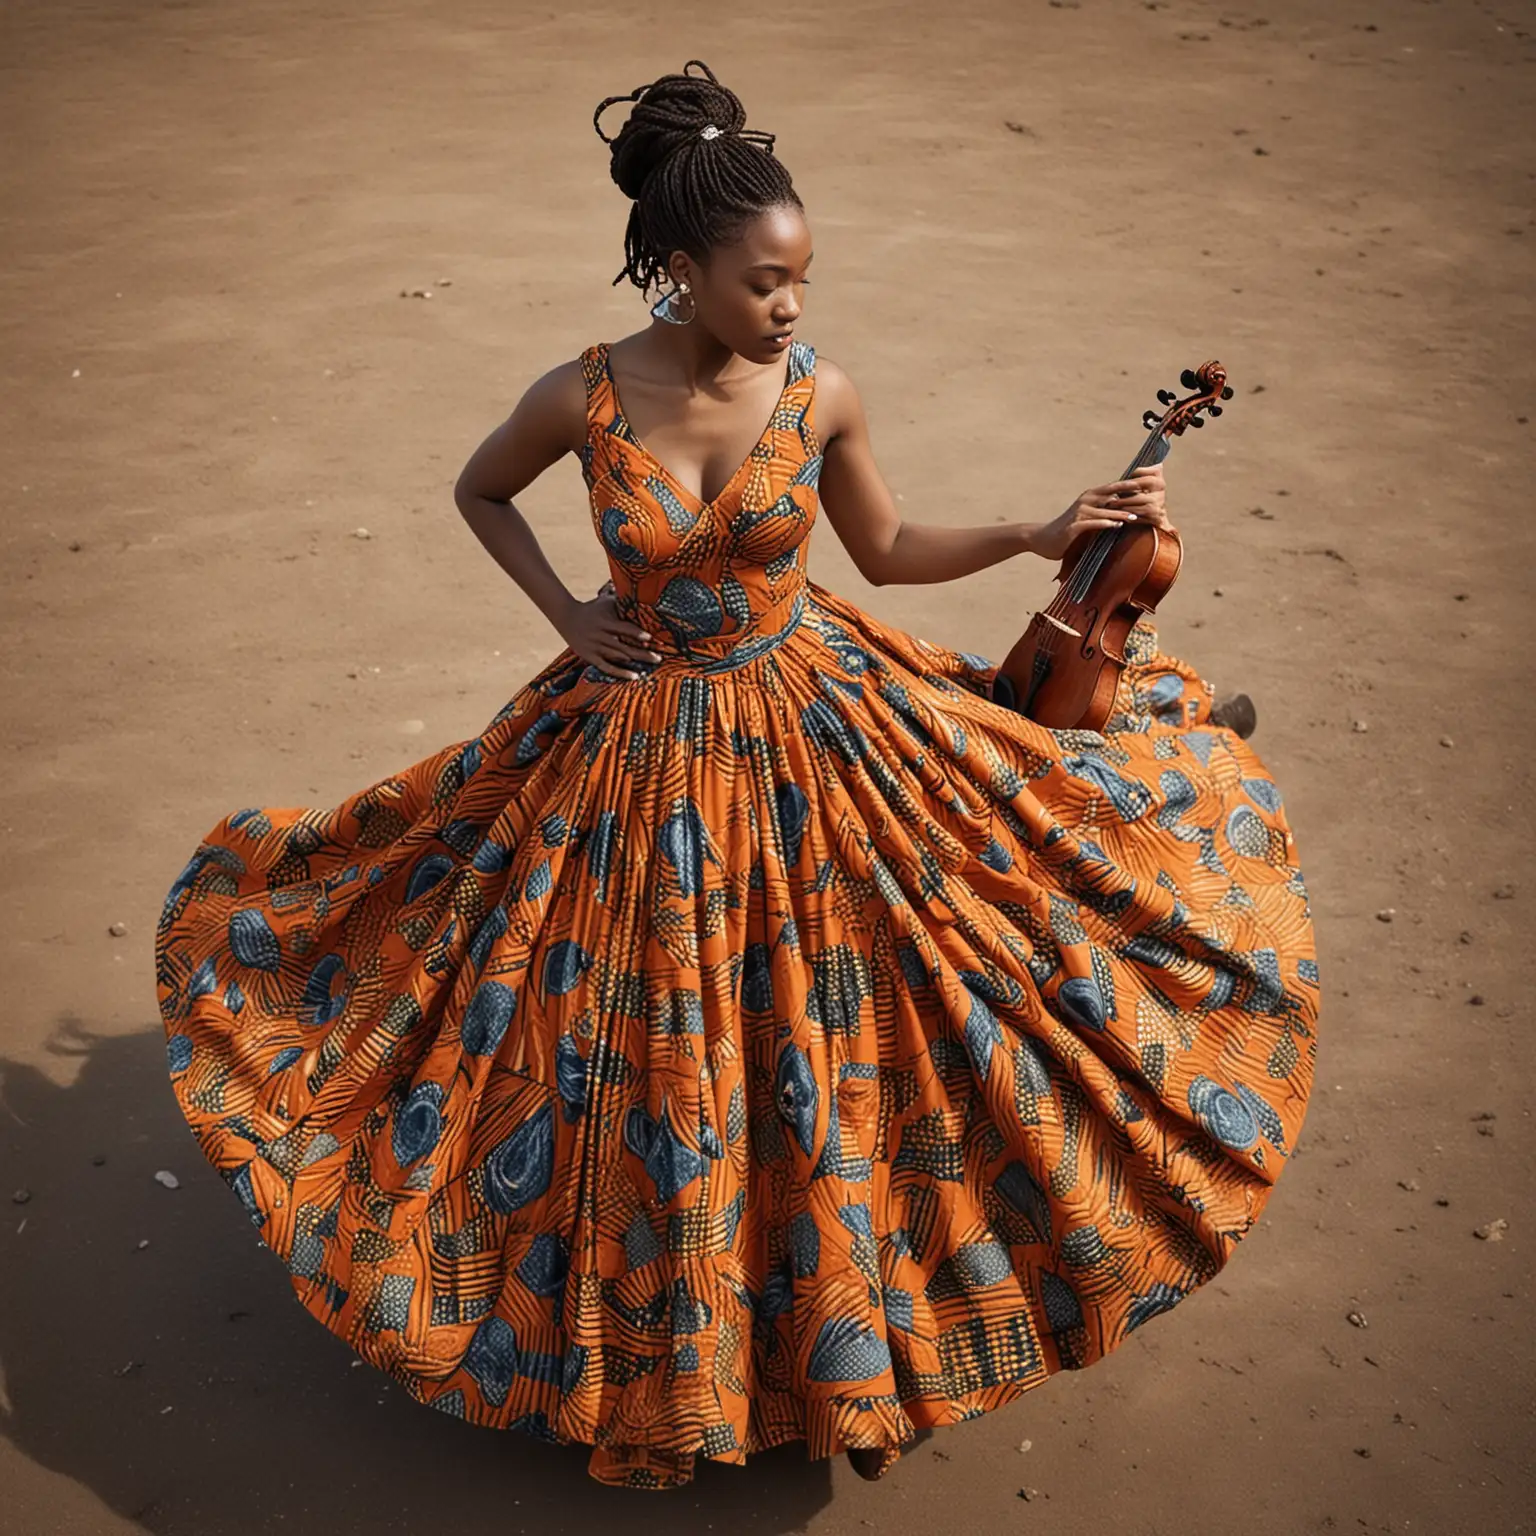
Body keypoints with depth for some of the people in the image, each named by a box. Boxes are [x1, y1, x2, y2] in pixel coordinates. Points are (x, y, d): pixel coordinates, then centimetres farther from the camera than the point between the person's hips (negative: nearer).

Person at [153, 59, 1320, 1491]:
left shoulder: (821, 394, -11)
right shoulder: (584, 396, -16)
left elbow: (887, 549, 5)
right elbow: (478, 490, 6)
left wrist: (1043, 532, -4)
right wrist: (568, 615, -4)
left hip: (821, 729, 2)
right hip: (639, 745, -1)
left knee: (833, 1032, 11)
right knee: (650, 1050, 12)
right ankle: (661, 1324, 37)